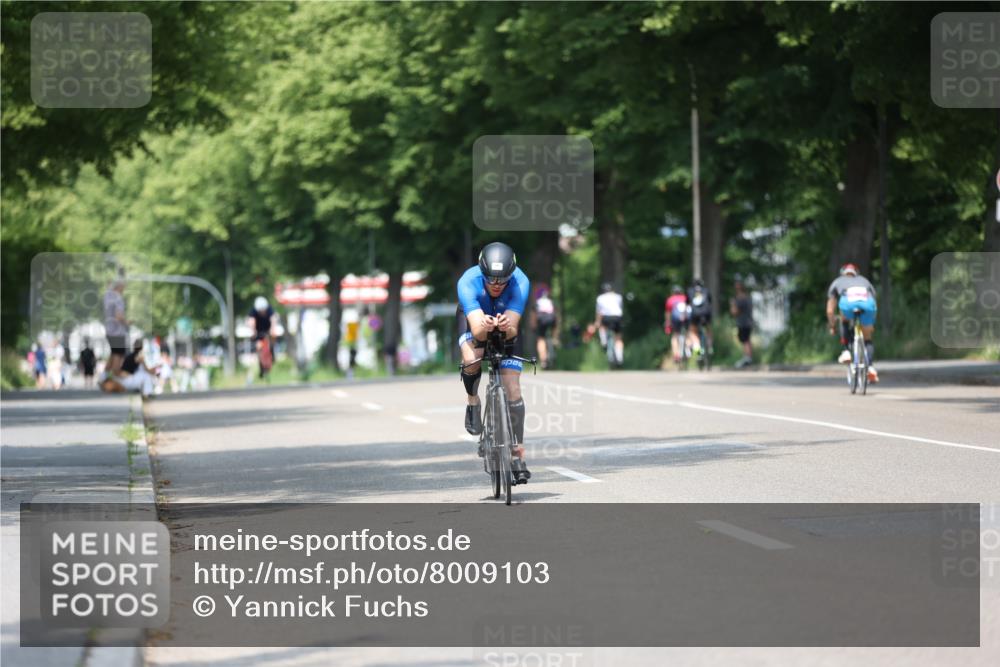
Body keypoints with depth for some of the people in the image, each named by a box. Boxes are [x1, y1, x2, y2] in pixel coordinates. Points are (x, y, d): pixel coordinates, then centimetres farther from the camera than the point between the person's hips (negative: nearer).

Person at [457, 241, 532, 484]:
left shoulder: (520, 282, -35)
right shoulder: (468, 282, -38)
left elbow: (513, 330, -41)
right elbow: (476, 330, -46)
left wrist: (507, 327, -64)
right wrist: (485, 327, -69)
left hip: (506, 323, 1)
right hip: (475, 317, -1)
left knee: (512, 389, -11)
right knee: (472, 359, -33)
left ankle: (518, 455, -3)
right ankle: (472, 400, 0)